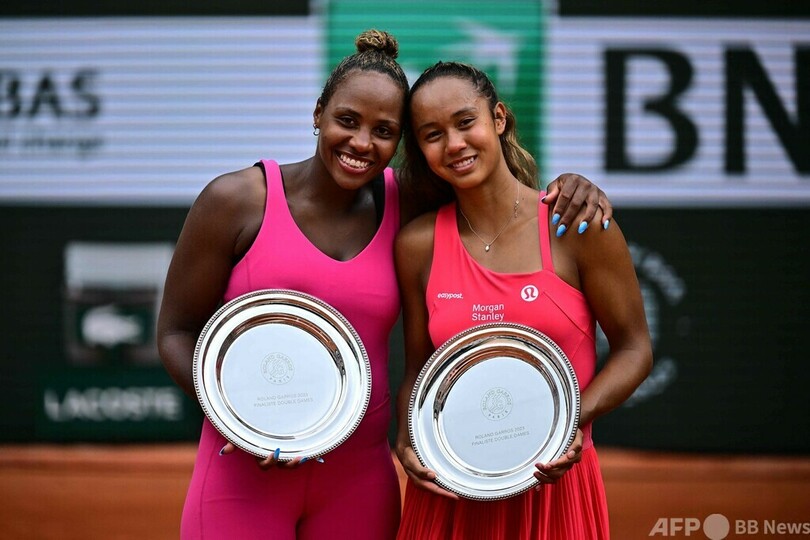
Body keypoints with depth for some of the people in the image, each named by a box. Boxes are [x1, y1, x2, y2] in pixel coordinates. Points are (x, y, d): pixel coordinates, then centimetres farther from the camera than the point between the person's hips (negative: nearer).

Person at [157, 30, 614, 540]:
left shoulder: (406, 206, 3)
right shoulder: (235, 202, -5)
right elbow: (178, 332, -2)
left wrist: (568, 188, -7)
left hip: (359, 479, 3)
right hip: (243, 474, -3)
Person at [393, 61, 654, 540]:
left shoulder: (576, 224, -7)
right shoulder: (417, 245, 0)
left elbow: (634, 348, -2)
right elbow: (417, 369, 8)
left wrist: (578, 417, -17)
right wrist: (407, 440, -10)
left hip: (555, 483, -2)